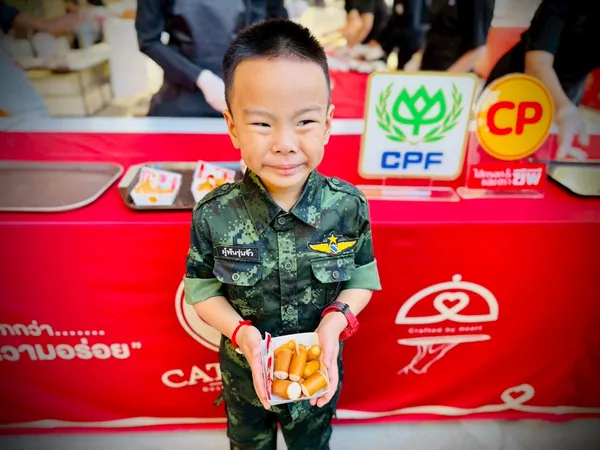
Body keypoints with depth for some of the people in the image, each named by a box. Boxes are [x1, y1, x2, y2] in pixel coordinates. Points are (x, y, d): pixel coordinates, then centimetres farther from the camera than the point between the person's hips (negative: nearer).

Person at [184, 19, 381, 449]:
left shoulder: (349, 206, -23)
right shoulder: (214, 216, -24)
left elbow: (363, 277, -8)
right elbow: (202, 289, -11)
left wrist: (336, 320, -25)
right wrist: (242, 333, -26)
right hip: (245, 373, 0)